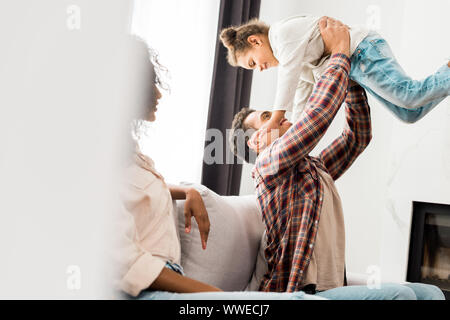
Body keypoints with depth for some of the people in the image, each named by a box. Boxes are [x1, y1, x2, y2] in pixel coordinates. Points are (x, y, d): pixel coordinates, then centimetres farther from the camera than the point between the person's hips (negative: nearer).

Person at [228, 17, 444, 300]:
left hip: (332, 290, 8)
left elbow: (359, 136, 27)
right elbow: (319, 113, -14)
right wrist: (340, 53, -1)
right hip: (298, 293, -8)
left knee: (431, 293, -7)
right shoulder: (268, 163, -2)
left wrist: (352, 76, 21)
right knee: (399, 294, -26)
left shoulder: (316, 168, 23)